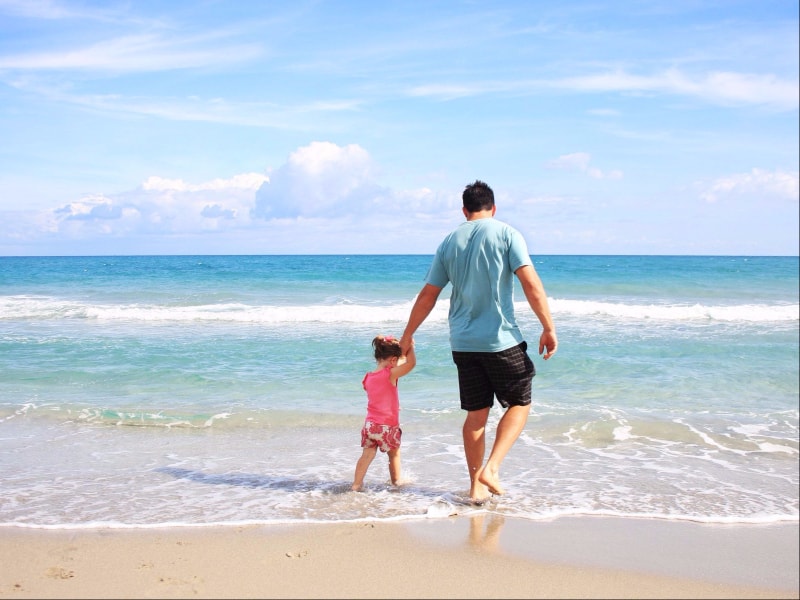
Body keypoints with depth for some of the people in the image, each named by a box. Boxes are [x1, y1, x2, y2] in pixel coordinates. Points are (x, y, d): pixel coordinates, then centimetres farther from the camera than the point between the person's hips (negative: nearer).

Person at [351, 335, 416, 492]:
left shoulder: (368, 377, 4)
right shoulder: (390, 374, -16)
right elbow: (411, 362, -22)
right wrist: (410, 347, -9)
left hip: (370, 424, 4)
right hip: (388, 426, -4)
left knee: (367, 455, 7)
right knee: (394, 455, 17)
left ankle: (356, 484, 1)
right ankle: (396, 481, 30)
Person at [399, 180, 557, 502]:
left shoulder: (449, 242, 9)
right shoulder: (506, 234, -3)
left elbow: (427, 295, 12)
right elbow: (531, 284, -12)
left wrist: (408, 335, 20)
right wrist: (549, 328, -8)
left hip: (462, 342, 4)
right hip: (501, 339, -4)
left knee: (476, 413, 12)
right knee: (519, 404, 12)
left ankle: (476, 486, 16)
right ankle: (491, 469, -2)